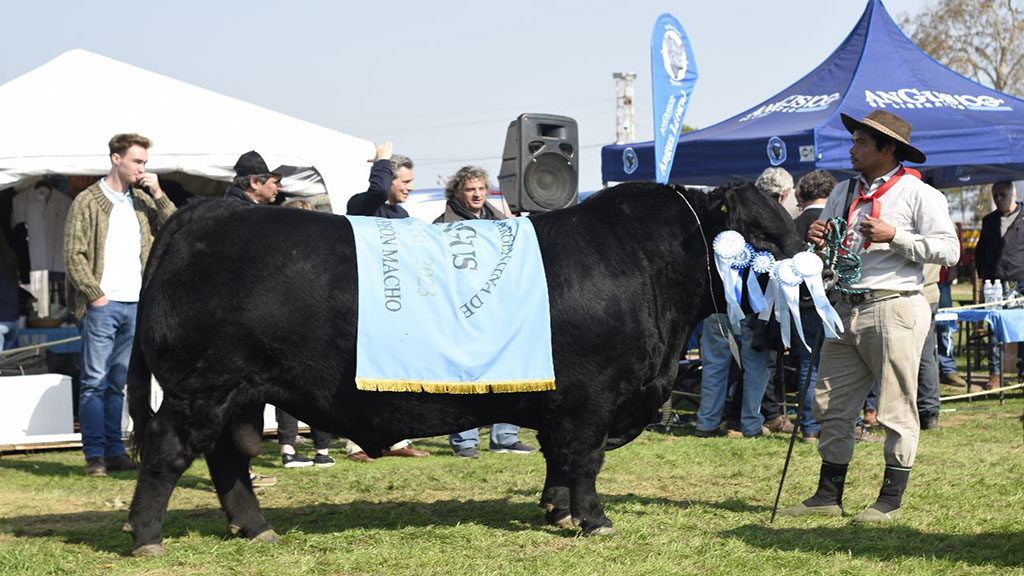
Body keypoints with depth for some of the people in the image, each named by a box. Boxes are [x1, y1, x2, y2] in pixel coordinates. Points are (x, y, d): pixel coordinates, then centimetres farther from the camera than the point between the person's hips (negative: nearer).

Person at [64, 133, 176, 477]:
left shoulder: (142, 201, 14)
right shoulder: (88, 201, -2)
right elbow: (74, 255, -5)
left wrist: (158, 195, -2)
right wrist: (95, 295, -11)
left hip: (135, 306, 5)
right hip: (102, 305, -5)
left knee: (119, 381, 9)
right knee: (95, 380, -4)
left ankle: (114, 450, 13)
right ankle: (94, 454, -2)